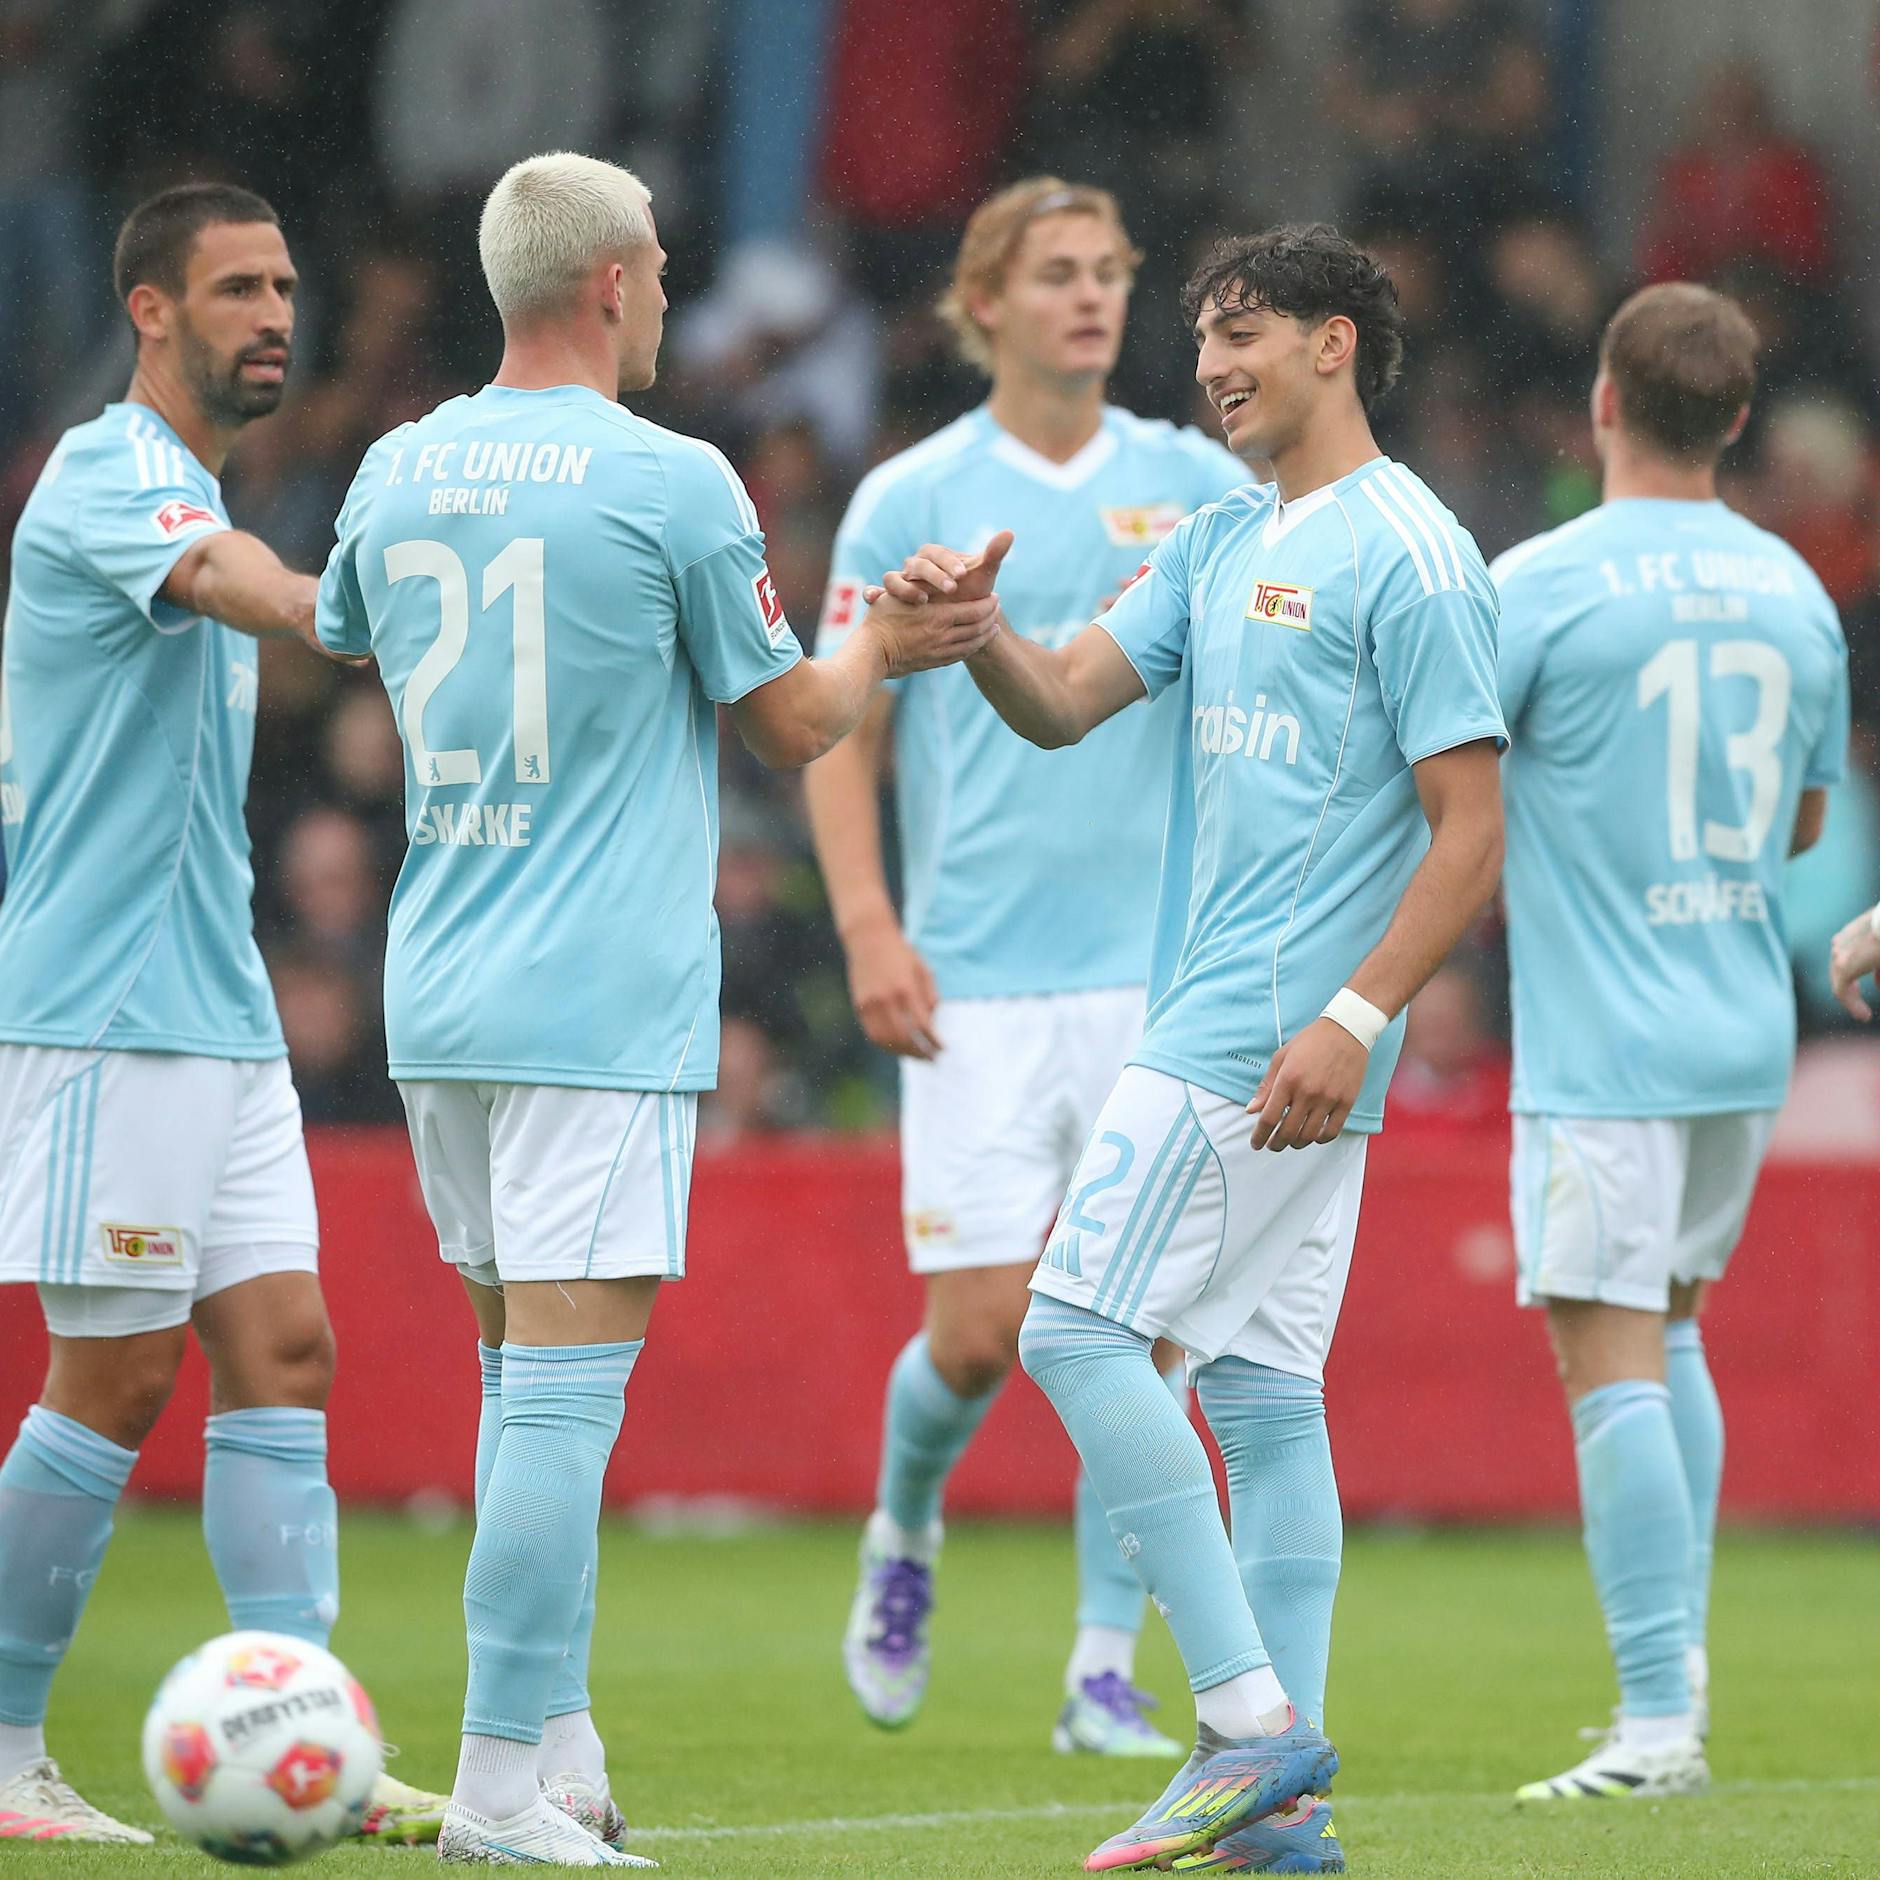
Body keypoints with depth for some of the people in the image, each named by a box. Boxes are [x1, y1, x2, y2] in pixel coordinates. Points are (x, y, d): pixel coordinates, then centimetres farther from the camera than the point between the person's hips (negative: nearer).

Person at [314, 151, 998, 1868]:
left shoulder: (396, 472, 8)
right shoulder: (674, 485, -9)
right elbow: (790, 725, -1)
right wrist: (879, 648, 20)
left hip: (435, 999, 7)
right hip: (604, 1003, -6)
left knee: (522, 1376, 15)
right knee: (563, 1388, -7)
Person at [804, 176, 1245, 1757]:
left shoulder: (1192, 482, 8)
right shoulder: (911, 500, 3)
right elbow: (842, 735, 5)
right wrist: (869, 929, -6)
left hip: (1161, 960, 2)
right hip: (979, 976, -1)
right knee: (980, 1327, -5)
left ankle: (1107, 1669, 5)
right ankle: (904, 1532, 27)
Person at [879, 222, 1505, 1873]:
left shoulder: (1409, 555, -10)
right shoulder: (1221, 543, 17)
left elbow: (1472, 831, -14)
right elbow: (1065, 702, 15)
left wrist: (1354, 1020, -22)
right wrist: (971, 627, -6)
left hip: (1286, 1034, -9)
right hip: (1220, 1021, 9)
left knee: (1079, 1328, -12)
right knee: (1261, 1388, 7)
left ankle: (1250, 1720, -12)